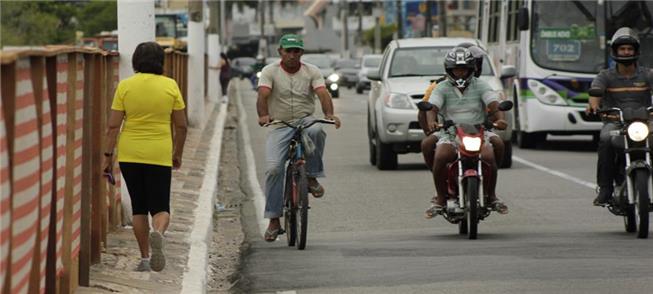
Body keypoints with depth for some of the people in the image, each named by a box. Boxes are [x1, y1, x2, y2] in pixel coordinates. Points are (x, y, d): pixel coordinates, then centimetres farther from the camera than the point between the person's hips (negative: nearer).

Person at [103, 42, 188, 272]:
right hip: (160, 155, -1)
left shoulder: (125, 86, -2)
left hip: (129, 156, 1)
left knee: (138, 207, 13)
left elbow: (113, 126, -5)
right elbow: (181, 126, 3)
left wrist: (108, 155, 1)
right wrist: (178, 153, 16)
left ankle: (144, 258, 13)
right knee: (160, 207, 3)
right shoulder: (170, 86, -1)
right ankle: (158, 233, -30)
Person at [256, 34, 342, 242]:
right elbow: (263, 95, -14)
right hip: (280, 126, 0)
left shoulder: (312, 72, 5)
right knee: (274, 168, -16)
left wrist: (329, 114, -32)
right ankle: (273, 219, -7)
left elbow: (322, 93, -11)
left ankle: (312, 177, -18)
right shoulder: (270, 72, 2)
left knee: (316, 130, -37)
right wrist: (263, 115, -35)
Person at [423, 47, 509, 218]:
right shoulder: (442, 89, 7)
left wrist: (500, 119, -29)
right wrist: (431, 122, -32)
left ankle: (491, 195, -4)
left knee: (488, 157, -28)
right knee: (440, 157, -30)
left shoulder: (481, 86, 7)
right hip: (450, 134, 0)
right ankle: (440, 198, -14)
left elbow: (494, 104, -6)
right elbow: (432, 107, -8)